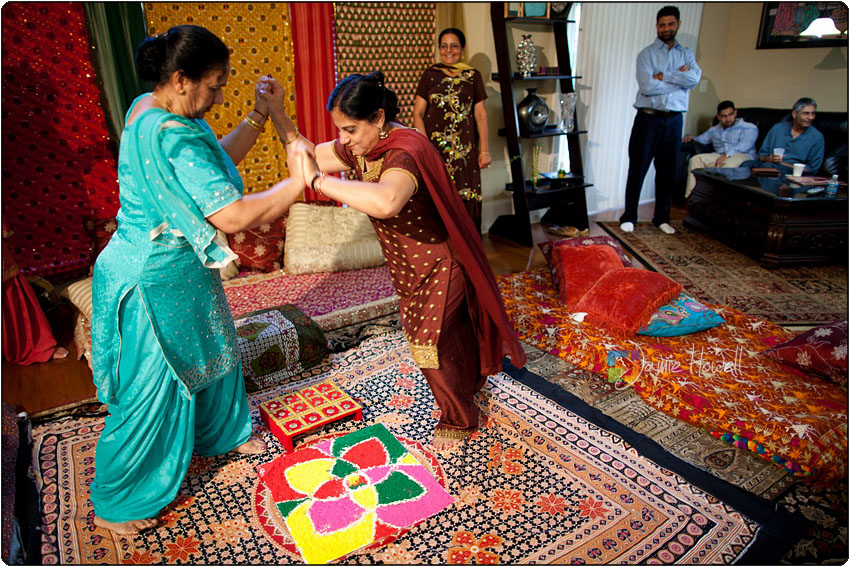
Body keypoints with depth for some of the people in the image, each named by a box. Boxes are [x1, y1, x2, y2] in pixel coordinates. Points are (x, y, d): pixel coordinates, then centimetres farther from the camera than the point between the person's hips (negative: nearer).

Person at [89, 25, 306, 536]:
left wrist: (259, 116, 2)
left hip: (180, 270, 10)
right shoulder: (172, 135, -29)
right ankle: (112, 506, 29)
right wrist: (298, 182, -20)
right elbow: (234, 215, -33)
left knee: (214, 349, 25)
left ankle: (222, 432, 51)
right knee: (149, 391, 6)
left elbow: (214, 164, 12)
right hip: (153, 282, -10)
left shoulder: (149, 108, 3)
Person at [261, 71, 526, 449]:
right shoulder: (359, 147, -6)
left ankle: (459, 420, 28)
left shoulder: (405, 152, -34)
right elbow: (309, 156, 5)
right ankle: (461, 393, 48)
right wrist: (276, 112, -8)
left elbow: (385, 202, -56)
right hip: (406, 265, 8)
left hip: (437, 264, -8)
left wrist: (318, 180, -47)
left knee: (430, 343, 2)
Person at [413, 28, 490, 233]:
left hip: (465, 147, 1)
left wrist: (485, 150, 0)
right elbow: (418, 114, 3)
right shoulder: (430, 75, 7)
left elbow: (481, 115, 7)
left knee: (467, 200, 0)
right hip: (435, 146, -1)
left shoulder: (473, 76, 10)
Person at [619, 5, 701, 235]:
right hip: (648, 119, -3)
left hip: (674, 120, 4)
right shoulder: (646, 54, -1)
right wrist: (679, 79, -8)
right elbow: (647, 86, -16)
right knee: (637, 169, -1)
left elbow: (695, 78, -8)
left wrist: (663, 76, -15)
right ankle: (629, 216, 10)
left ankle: (662, 217, 20)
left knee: (668, 171, 8)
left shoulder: (686, 54, 11)